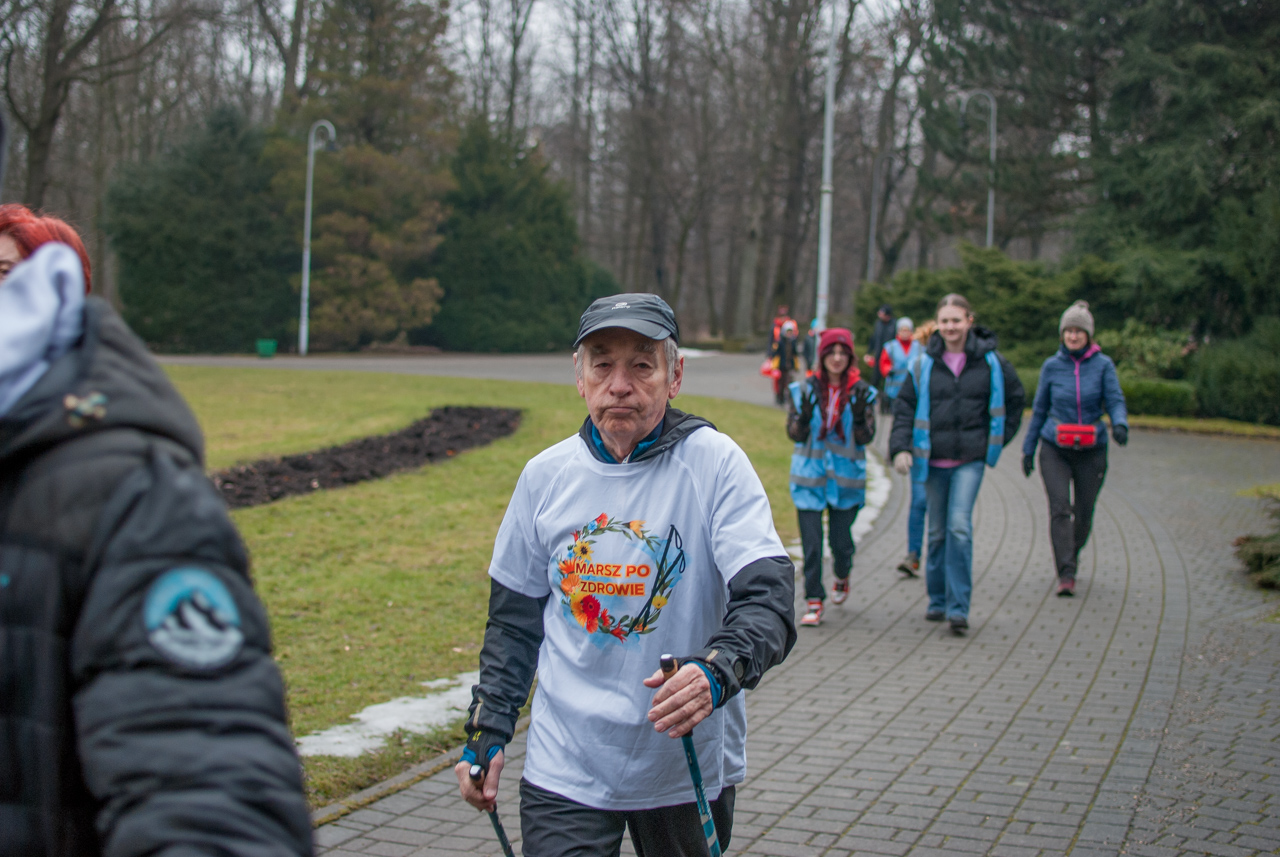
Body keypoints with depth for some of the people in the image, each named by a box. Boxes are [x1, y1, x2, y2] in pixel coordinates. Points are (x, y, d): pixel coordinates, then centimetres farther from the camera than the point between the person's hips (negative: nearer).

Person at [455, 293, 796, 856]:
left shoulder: (714, 462, -10)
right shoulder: (545, 475, 1)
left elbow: (767, 596, -20)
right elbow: (515, 619, 12)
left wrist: (717, 671, -39)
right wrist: (488, 731, 7)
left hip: (689, 770, -1)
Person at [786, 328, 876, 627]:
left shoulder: (861, 391, 0)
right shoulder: (805, 389, 0)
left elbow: (866, 438, -3)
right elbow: (794, 433, -1)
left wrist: (860, 416, -21)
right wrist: (804, 417, -20)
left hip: (845, 477, 0)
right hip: (810, 476, 0)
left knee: (840, 539, 5)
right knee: (811, 542, -5)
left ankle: (842, 577, 38)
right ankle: (813, 602, 6)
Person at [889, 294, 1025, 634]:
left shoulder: (990, 361, 0)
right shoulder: (925, 363, 1)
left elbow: (1015, 398, 15)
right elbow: (905, 406, 2)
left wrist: (998, 440, 10)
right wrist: (900, 447, -11)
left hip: (970, 459, -2)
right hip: (933, 459, 2)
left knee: (959, 526, -15)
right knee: (938, 531, 9)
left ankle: (958, 606, -12)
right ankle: (938, 600, 24)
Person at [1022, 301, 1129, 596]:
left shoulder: (1103, 365, 0)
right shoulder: (1052, 366, 3)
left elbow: (1115, 401, -7)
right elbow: (1039, 409, 11)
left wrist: (1120, 424, -29)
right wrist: (1028, 448, 11)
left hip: (1091, 452, 0)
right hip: (1055, 450, 0)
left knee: (1083, 514, 8)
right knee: (1060, 509, -15)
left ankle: (1071, 557, 36)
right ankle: (1066, 575, -16)